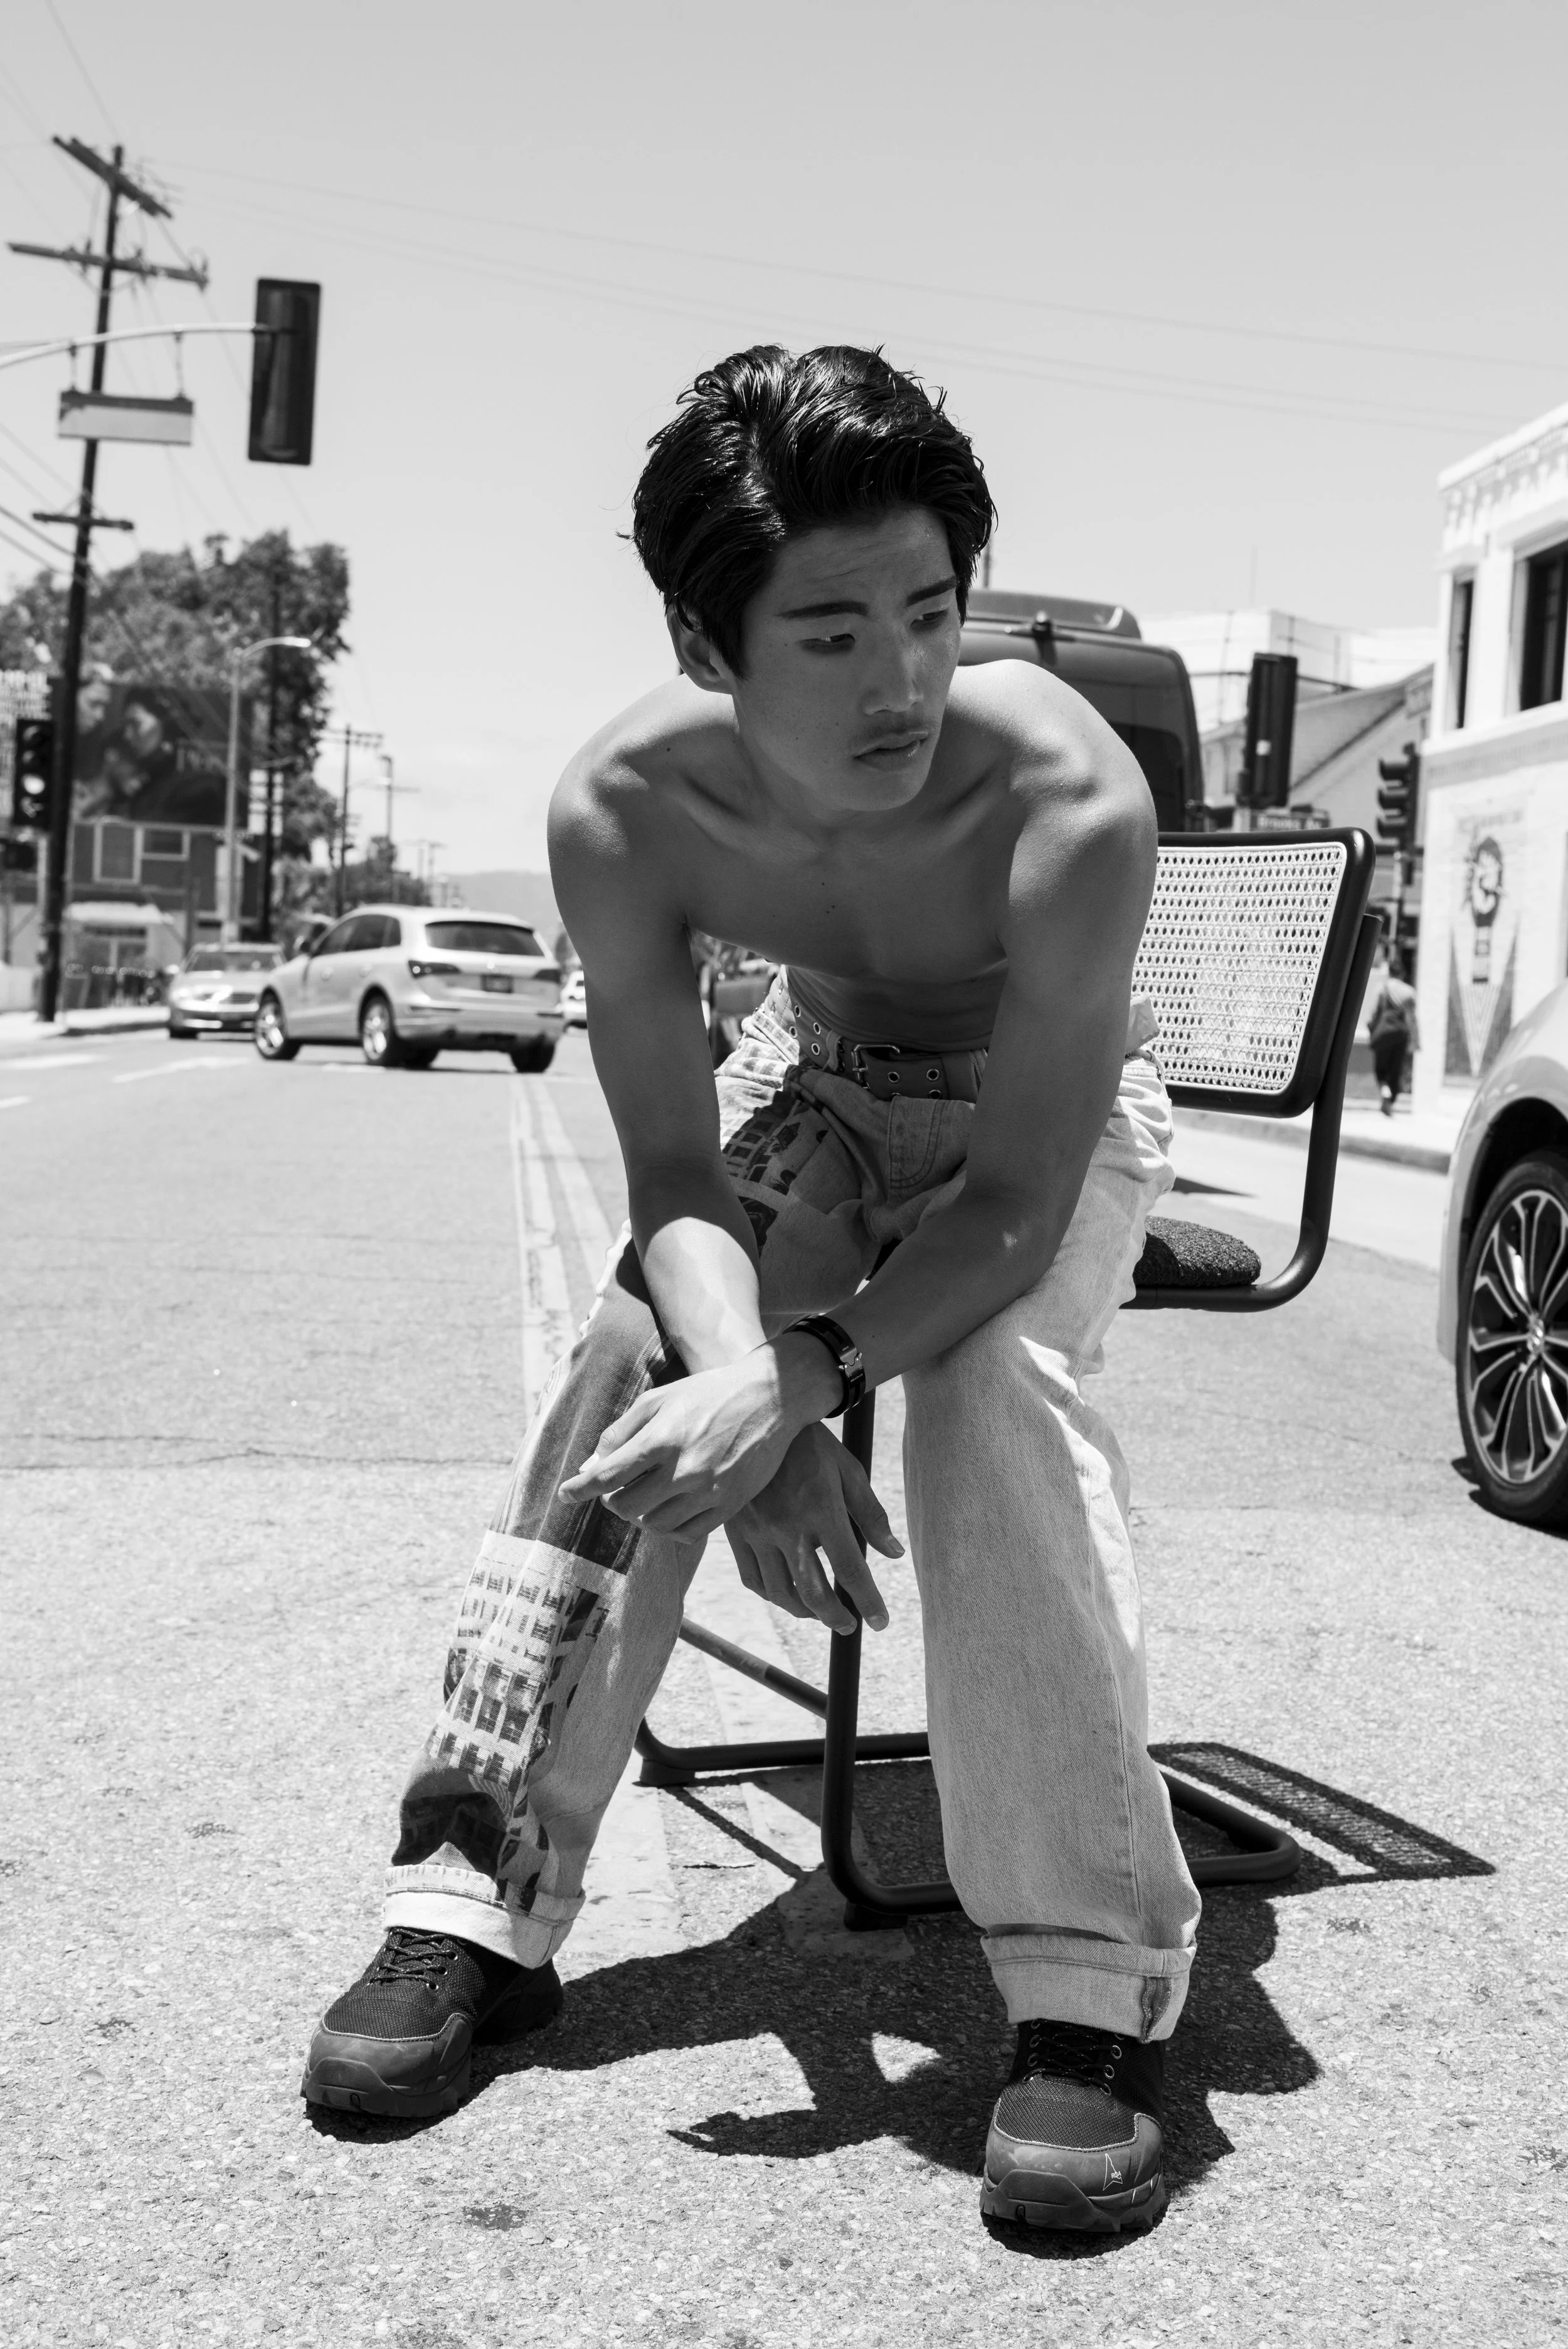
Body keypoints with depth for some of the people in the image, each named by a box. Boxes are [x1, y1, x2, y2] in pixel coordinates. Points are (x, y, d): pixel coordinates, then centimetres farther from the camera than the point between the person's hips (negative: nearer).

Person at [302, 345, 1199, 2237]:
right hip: (815, 1080, 3)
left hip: (1050, 1103, -3)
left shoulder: (1067, 802, -37)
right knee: (635, 1351, -22)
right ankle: (478, 1896, -12)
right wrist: (750, 1386, -43)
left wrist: (798, 1377, -47)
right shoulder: (624, 808, -27)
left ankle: (1093, 1982, -26)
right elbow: (676, 1176, -23)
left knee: (994, 1378, -32)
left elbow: (1017, 1201, -34)